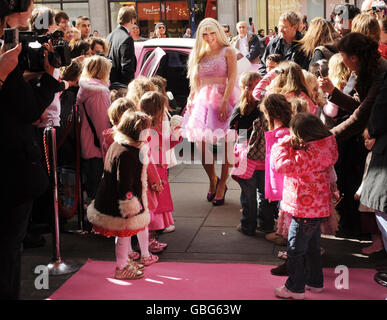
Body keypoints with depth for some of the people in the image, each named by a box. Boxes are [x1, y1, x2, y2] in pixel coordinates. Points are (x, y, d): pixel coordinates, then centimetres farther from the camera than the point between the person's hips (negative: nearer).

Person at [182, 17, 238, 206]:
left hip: (222, 99, -4)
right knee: (200, 143, -1)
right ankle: (212, 180, 20)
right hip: (202, 99, 5)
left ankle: (222, 185, 10)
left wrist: (224, 102, -18)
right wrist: (191, 99, 7)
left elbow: (232, 79, -7)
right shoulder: (199, 54, 17)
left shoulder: (227, 51, 2)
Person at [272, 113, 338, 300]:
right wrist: (289, 145, 1)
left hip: (305, 212, -10)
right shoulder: (321, 148, 2)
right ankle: (315, 282, 37)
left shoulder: (309, 155, -29)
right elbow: (296, 160, 16)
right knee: (312, 247, 23)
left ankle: (295, 288, 16)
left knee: (295, 249, 4)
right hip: (317, 209, 10)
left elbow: (281, 165, -30)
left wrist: (283, 144, -16)